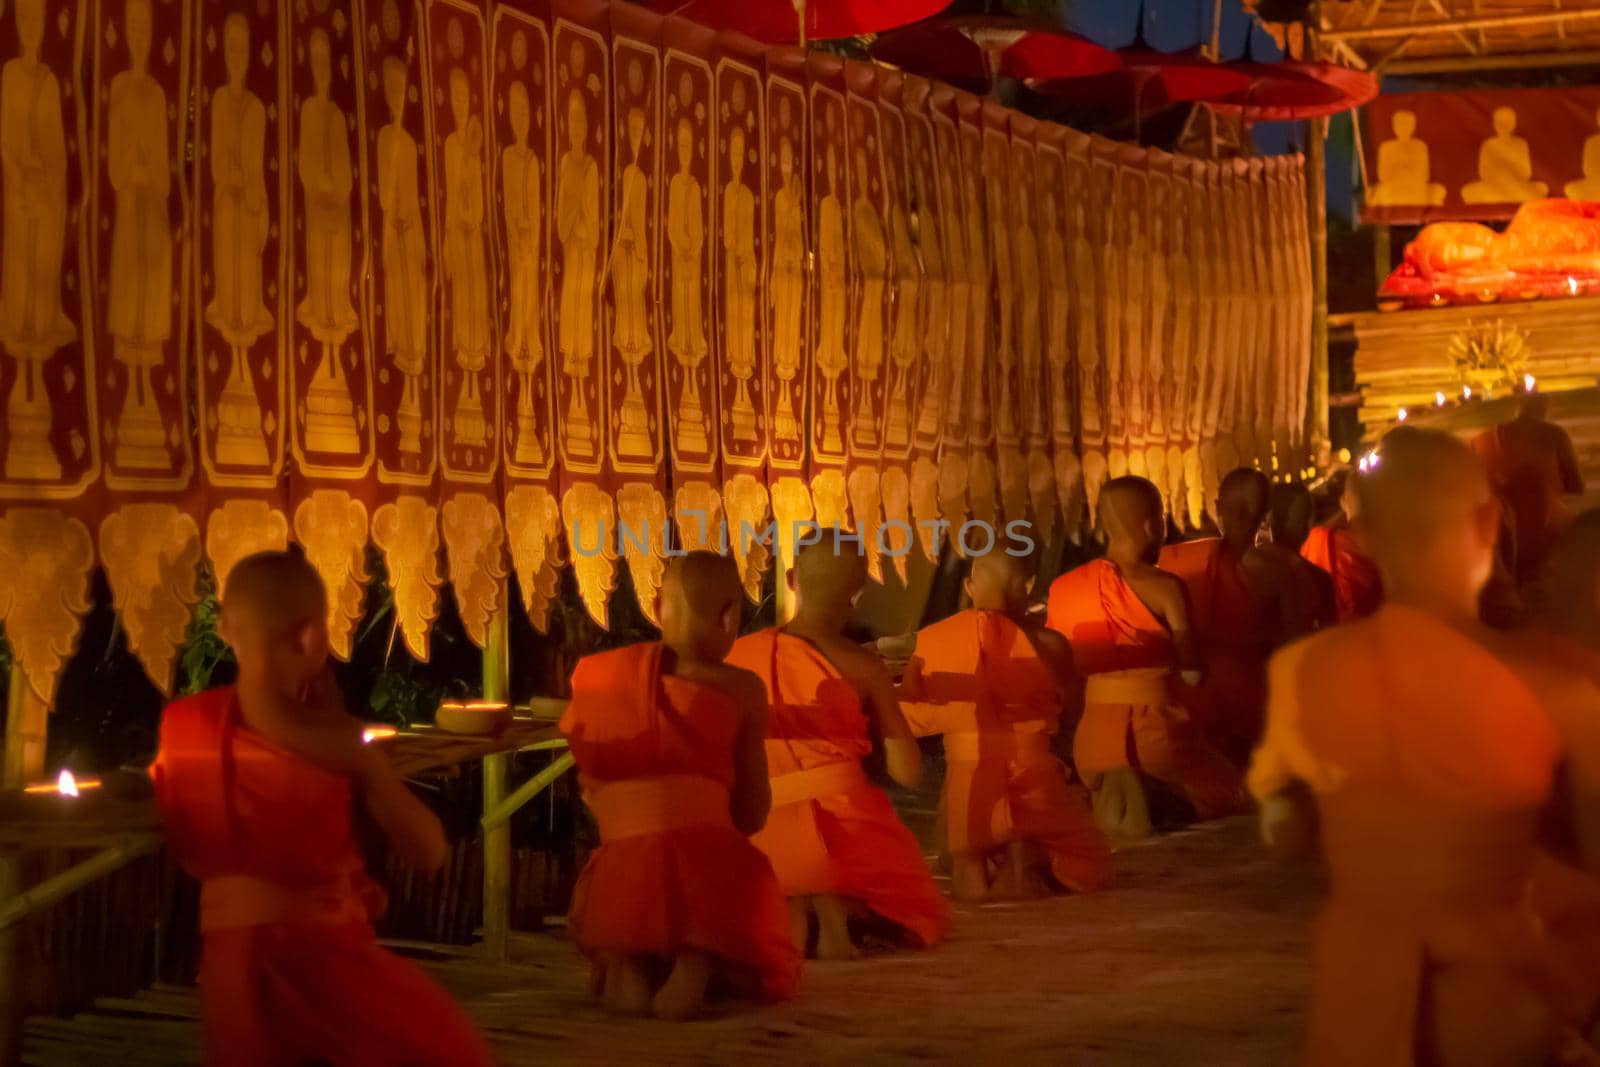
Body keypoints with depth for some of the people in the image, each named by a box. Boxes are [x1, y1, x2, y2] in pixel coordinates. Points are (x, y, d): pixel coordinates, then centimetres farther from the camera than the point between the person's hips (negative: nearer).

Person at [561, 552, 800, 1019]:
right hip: (710, 873, -2)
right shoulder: (739, 689, 4)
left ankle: (622, 963, -2)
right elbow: (752, 814, 9)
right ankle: (698, 961, -9)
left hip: (619, 874, 2)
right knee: (768, 976, 27)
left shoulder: (593, 674, 11)